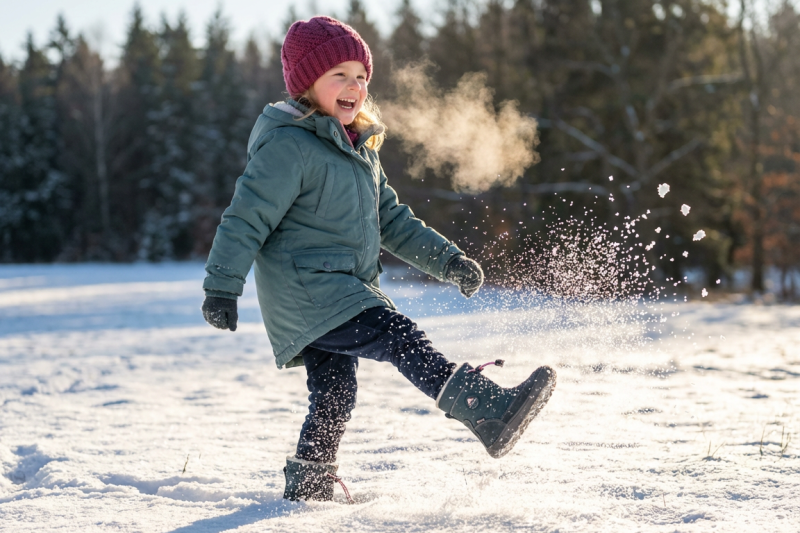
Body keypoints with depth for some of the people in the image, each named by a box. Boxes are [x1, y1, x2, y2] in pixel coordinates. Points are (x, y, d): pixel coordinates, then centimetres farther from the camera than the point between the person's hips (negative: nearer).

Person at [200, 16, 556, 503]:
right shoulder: (287, 146, -11)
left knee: (334, 397, 13)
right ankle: (491, 414, -39)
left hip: (347, 291, 10)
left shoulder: (360, 147, 18)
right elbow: (247, 218, -14)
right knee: (401, 338, -25)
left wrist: (448, 260, 16)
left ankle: (306, 490, 30)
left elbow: (392, 220, 24)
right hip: (306, 291, -10)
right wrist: (223, 288, -18)